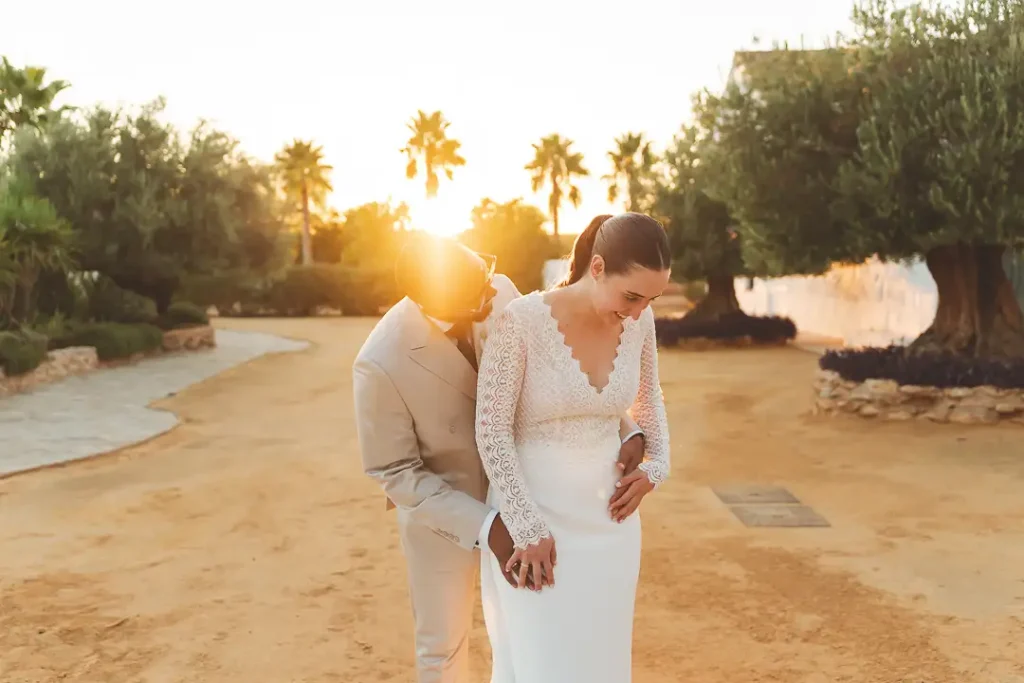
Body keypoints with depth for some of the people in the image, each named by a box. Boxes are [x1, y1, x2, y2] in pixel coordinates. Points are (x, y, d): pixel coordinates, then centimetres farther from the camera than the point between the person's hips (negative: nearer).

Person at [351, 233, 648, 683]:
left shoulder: (498, 292, -22)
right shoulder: (380, 364, -34)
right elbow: (395, 473, -24)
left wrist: (626, 430, -27)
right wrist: (485, 529, -34)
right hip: (440, 511, -4)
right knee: (442, 642, 16)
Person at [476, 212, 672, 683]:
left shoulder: (639, 321, -5)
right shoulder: (521, 321, -21)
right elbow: (491, 432, -16)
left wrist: (656, 466, 3)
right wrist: (526, 529, -16)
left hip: (608, 514, 5)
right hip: (533, 512, -4)